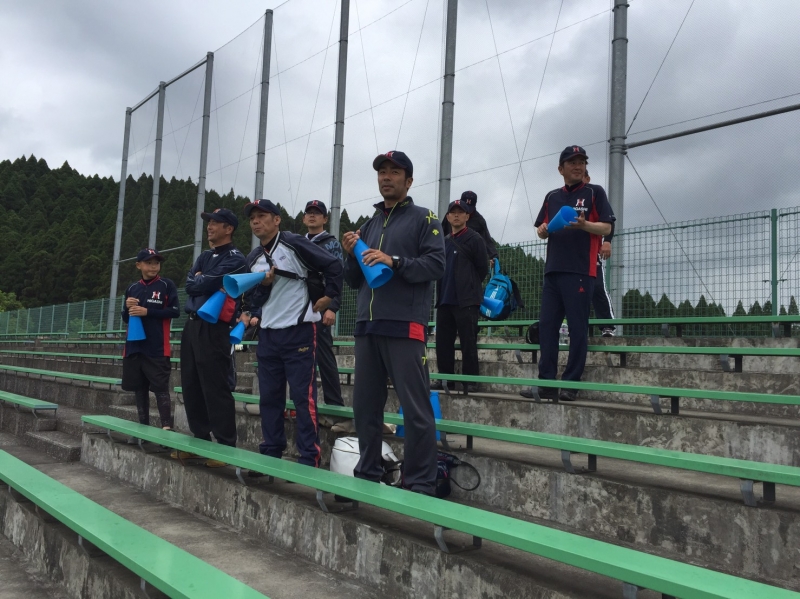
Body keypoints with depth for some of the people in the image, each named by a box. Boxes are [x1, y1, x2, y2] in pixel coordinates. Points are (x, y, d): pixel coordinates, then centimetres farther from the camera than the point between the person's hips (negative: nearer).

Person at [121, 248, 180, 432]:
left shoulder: (167, 285, -2)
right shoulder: (132, 288, 14)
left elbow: (175, 311, -10)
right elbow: (126, 318, 19)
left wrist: (147, 311, -16)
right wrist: (128, 308, -4)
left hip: (157, 348, -6)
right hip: (134, 346, 6)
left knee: (160, 388, -9)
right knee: (139, 388, 10)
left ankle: (166, 427, -10)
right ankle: (143, 426, 19)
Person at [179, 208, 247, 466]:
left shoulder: (234, 258, -6)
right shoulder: (204, 257, 20)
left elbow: (207, 284, -16)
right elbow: (189, 285, 9)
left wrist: (199, 279, 2)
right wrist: (202, 281, -7)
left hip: (214, 328, -9)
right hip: (192, 325, 9)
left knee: (215, 388, -8)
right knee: (192, 386, 11)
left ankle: (226, 447, -3)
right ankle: (200, 440, 20)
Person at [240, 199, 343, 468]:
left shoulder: (294, 243, -9)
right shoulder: (253, 258, 13)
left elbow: (334, 265, -10)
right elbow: (252, 295, 16)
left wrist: (328, 297, -8)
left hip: (299, 331, -7)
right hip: (268, 334, 7)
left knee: (303, 396, -5)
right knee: (269, 396, 11)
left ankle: (309, 459, 1)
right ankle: (271, 453, 21)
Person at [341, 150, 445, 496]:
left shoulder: (423, 219, 5)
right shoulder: (369, 225, 22)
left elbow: (437, 264, -8)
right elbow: (354, 281, 22)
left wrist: (394, 261, -18)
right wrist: (351, 256, 3)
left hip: (405, 327, -6)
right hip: (367, 327, 6)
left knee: (416, 409, -6)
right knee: (365, 406, 9)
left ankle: (421, 485, 0)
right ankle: (367, 475, 20)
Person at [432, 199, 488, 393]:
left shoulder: (474, 239, -1)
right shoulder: (444, 242, 18)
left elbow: (482, 268, -3)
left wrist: (470, 286, 4)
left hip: (466, 301, -6)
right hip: (445, 299, 7)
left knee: (468, 342, -5)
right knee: (443, 341, 7)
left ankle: (470, 381, -1)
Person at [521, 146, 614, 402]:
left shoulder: (594, 192, 4)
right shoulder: (552, 197, 18)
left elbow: (606, 228, -2)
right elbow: (541, 231, 19)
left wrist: (584, 225, -21)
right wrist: (543, 230, -4)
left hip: (581, 271, -5)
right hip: (553, 270, 6)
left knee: (577, 329, -4)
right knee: (546, 326, 3)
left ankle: (571, 385, 0)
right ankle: (546, 383, 6)